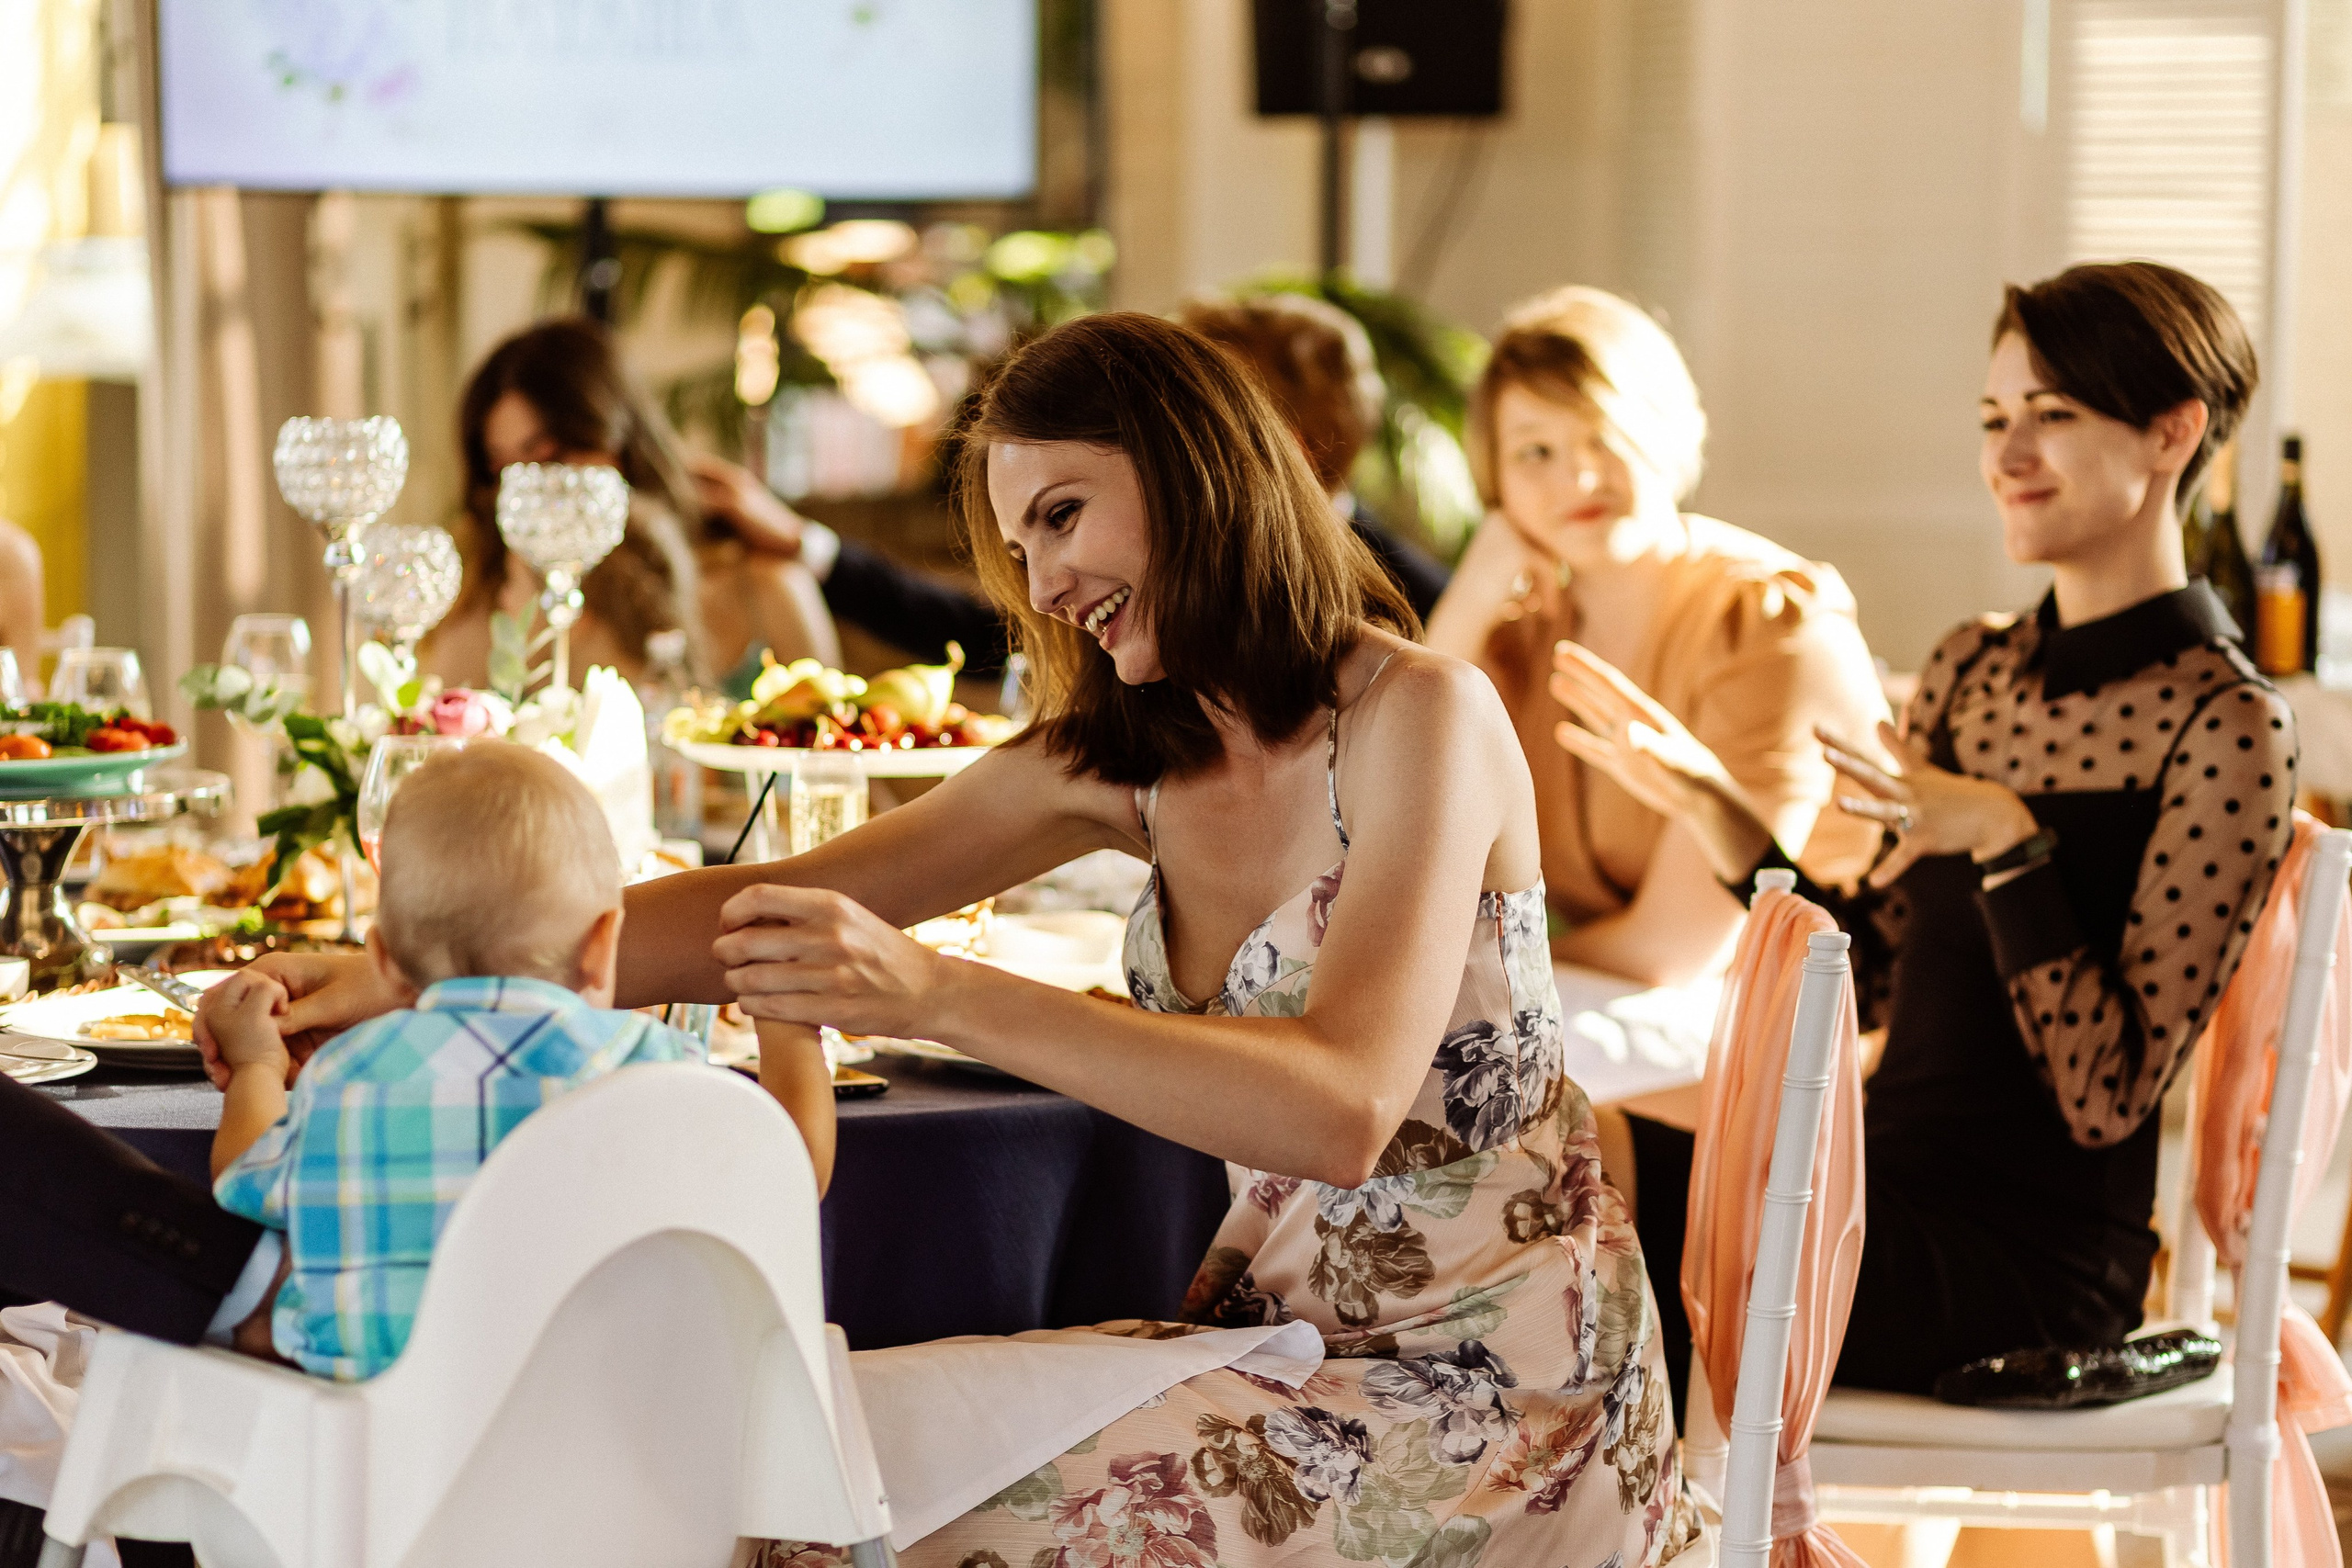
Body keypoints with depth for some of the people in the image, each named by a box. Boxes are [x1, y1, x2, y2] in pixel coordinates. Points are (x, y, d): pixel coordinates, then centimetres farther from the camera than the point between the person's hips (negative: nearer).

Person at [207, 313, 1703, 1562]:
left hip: (1492, 1372, -6)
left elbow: (1341, 1108, -29)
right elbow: (779, 906, 5)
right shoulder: (1122, 756, 5)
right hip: (1289, 1319, 6)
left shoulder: (1420, 717, -16)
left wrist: (933, 992, -35)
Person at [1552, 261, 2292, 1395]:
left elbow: (2108, 1100, -17)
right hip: (1886, 1182, 7)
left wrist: (2005, 842, -26)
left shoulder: (2224, 734, -13)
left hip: (2028, 1261, -7)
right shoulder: (1970, 672, 10)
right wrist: (1704, 800, 5)